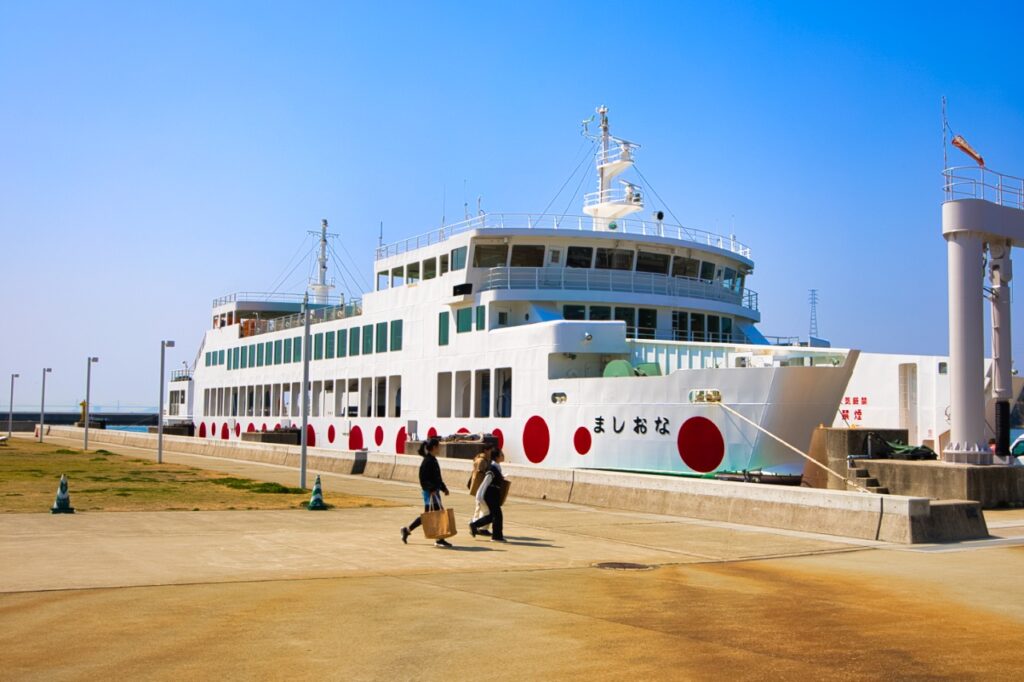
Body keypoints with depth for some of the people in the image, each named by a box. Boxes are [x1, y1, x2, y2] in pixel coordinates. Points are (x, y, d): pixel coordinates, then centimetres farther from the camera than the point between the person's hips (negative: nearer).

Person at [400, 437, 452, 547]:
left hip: (434, 491, 10)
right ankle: (439, 539, -3)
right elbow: (423, 478, -19)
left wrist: (444, 488, 20)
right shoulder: (428, 460, -15)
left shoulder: (433, 459, 15)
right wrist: (431, 489, -22)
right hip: (431, 492, -10)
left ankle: (407, 530, 23)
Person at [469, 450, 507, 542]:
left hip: (494, 496, 10)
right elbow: (485, 483, -20)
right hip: (491, 495, -10)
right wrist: (480, 495, -20)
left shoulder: (497, 467, 9)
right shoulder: (493, 469, -20)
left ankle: (474, 525, 26)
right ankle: (497, 536, 6)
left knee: (492, 515, 16)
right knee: (497, 515, -4)